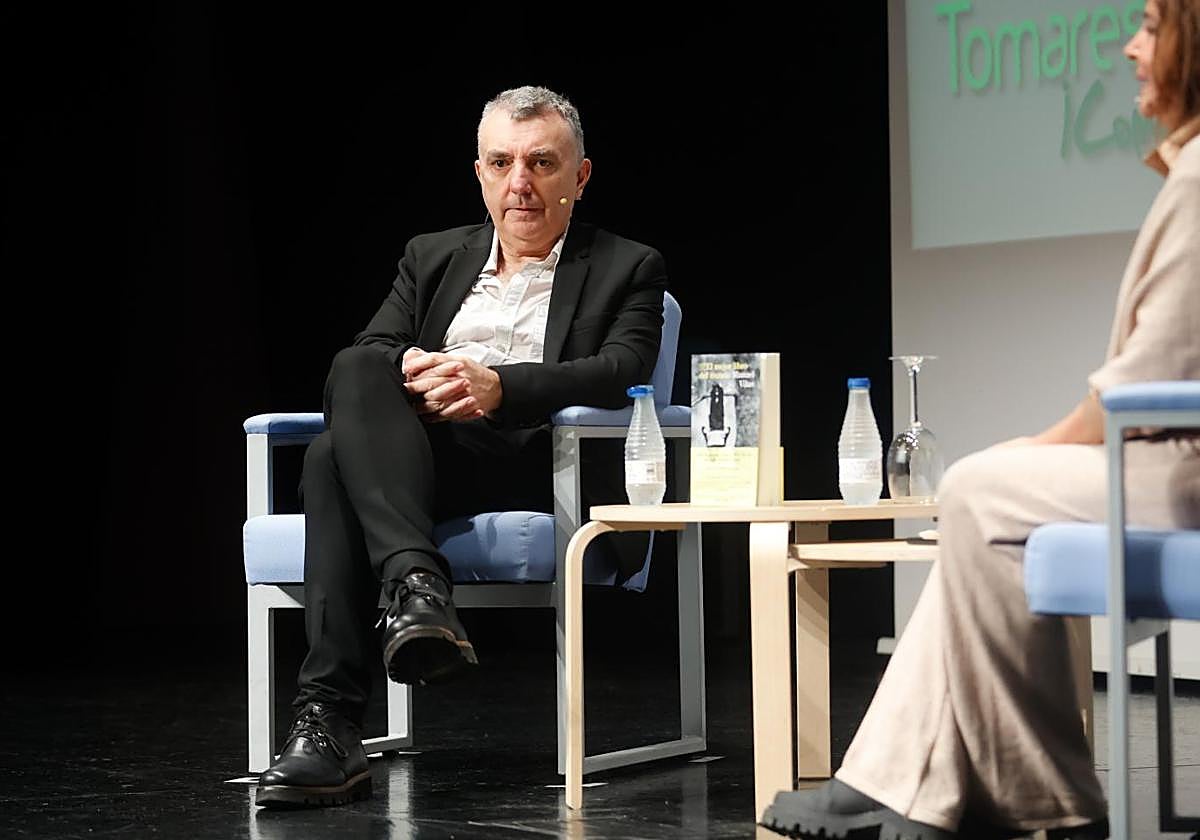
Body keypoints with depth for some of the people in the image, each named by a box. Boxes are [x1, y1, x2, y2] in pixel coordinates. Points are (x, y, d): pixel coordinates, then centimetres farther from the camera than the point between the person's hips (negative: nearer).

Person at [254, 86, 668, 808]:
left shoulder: (627, 269, 14)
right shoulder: (433, 257, 27)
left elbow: (620, 373, -5)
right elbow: (364, 353, 13)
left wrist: (496, 385, -21)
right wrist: (410, 370, -13)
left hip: (533, 462, -4)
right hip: (409, 462, 4)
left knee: (337, 457, -33)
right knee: (360, 372, -33)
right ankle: (416, 585, -47)